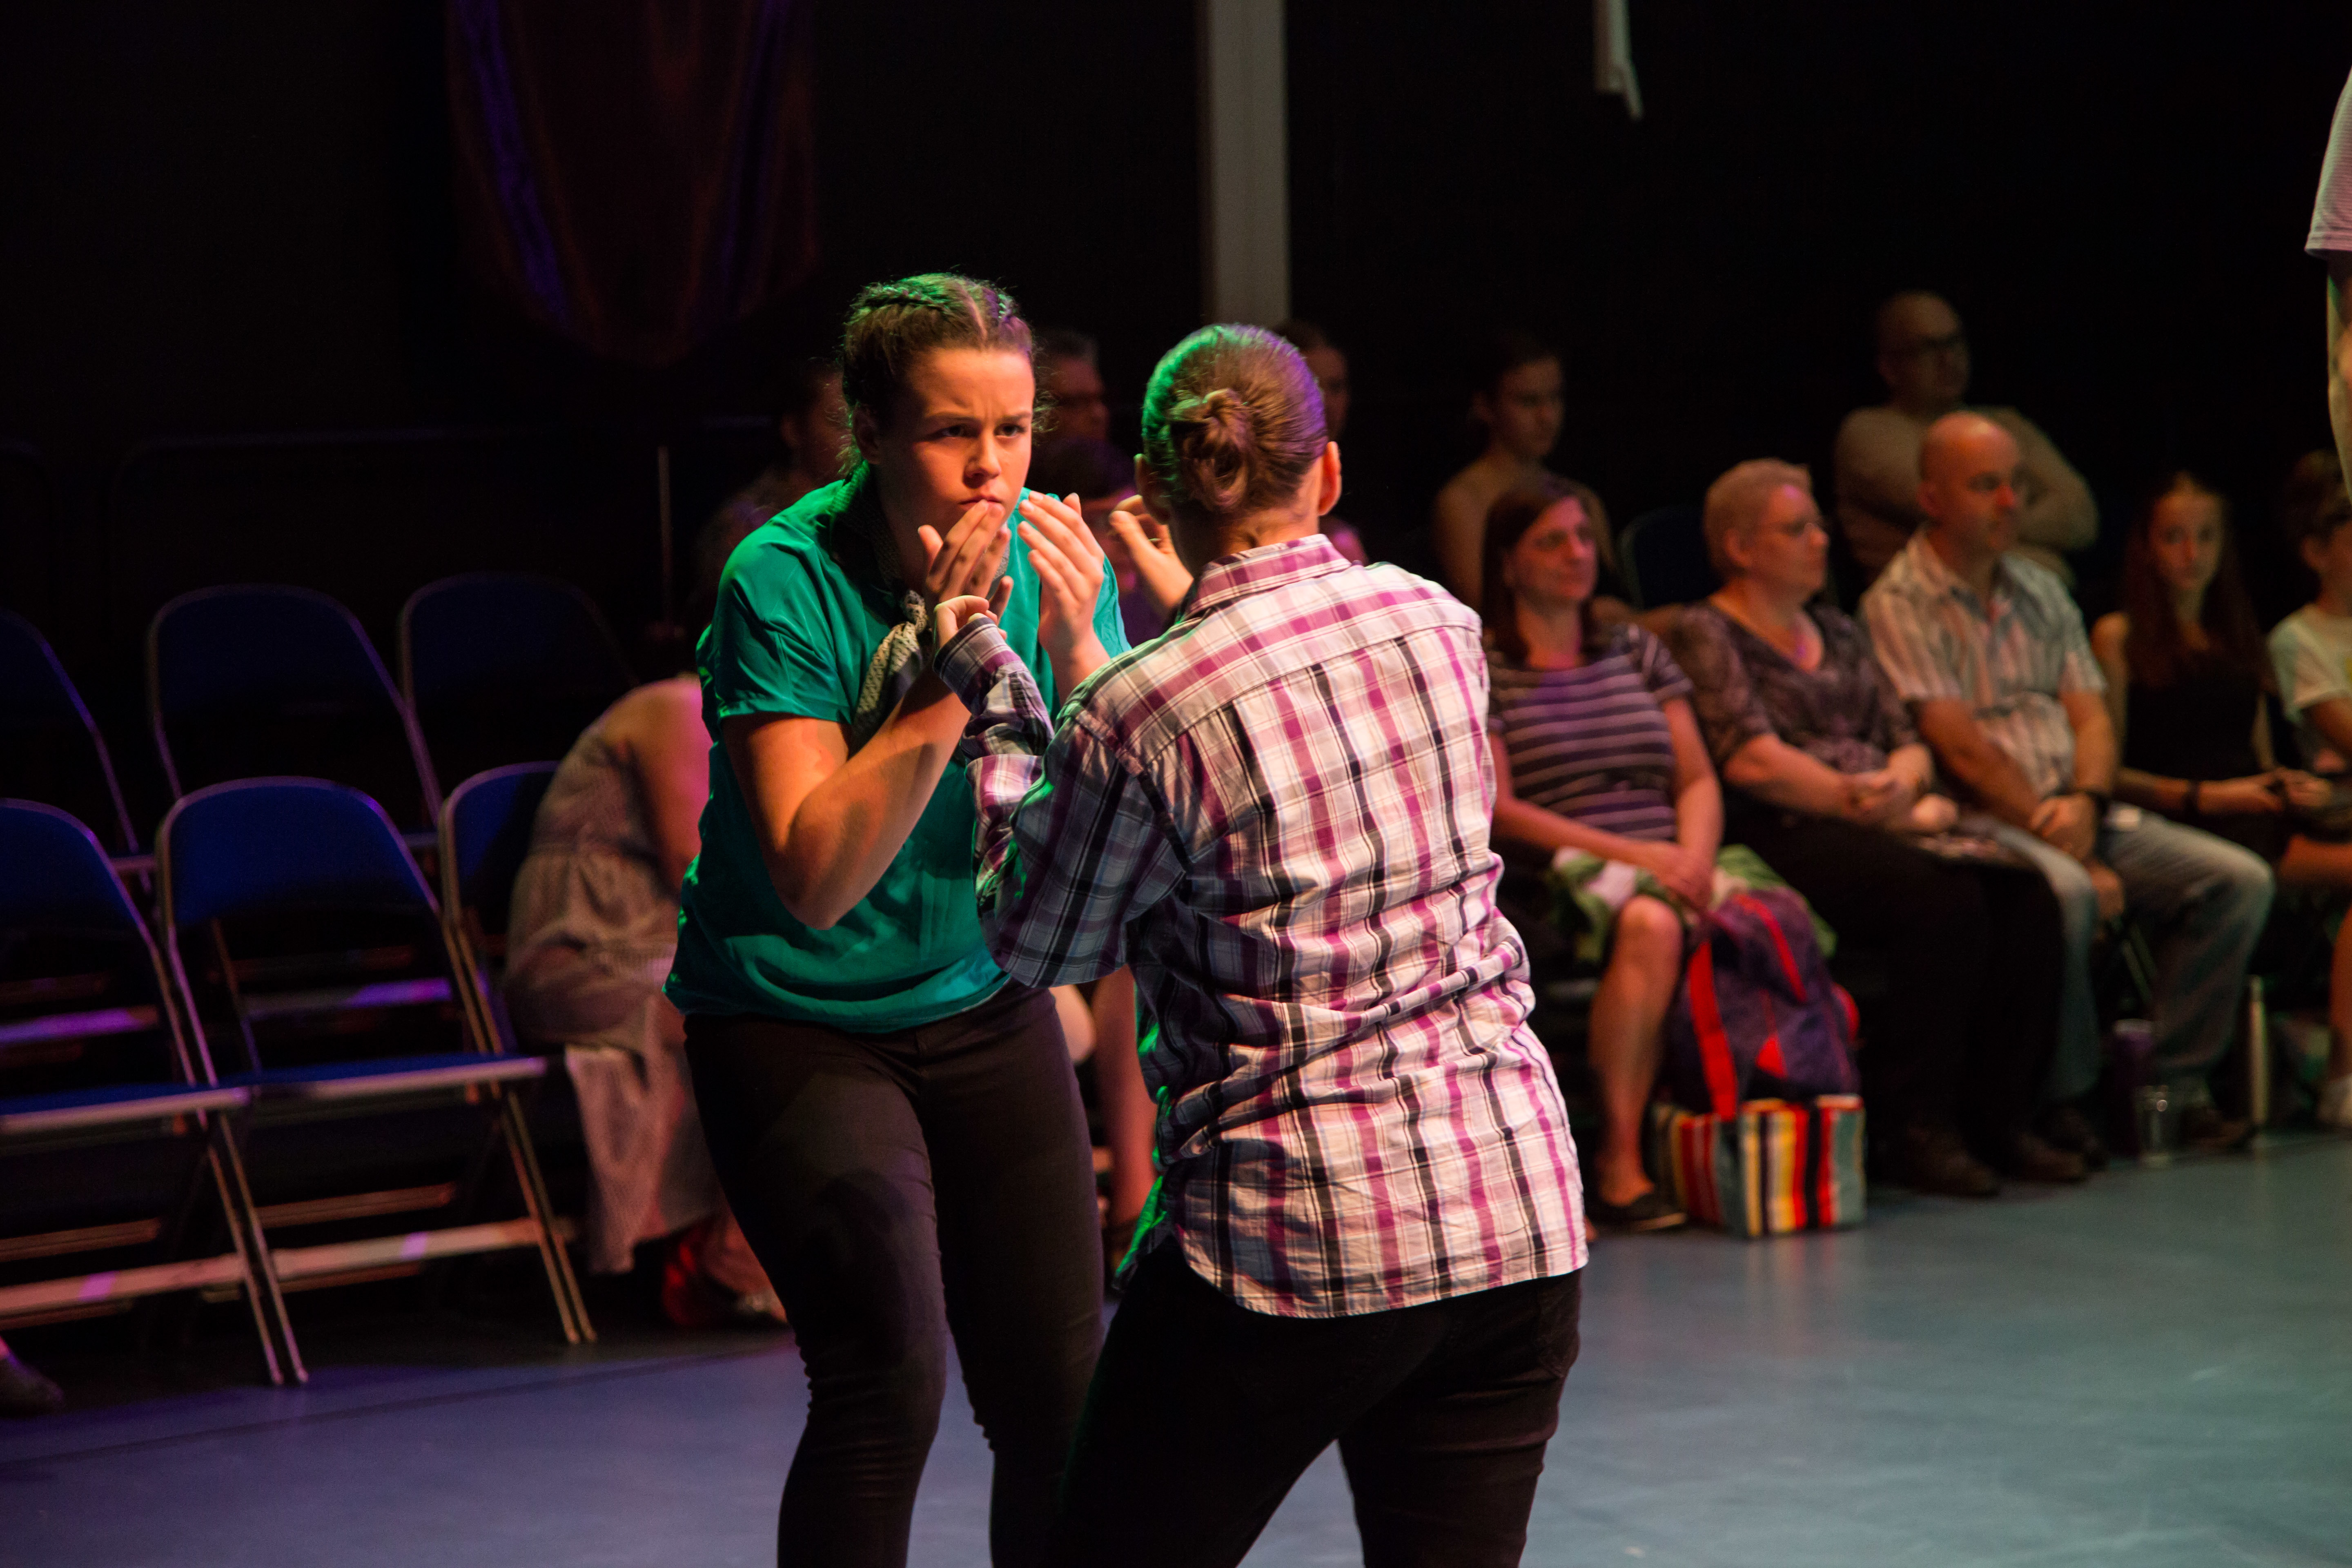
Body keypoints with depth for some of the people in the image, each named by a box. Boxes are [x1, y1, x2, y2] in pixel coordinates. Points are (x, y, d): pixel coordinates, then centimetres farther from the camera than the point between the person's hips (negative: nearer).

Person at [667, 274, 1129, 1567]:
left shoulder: (1052, 560, -7)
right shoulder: (785, 583, -20)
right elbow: (818, 876, -27)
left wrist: (1076, 650, -27)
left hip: (985, 1006, 5)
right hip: (795, 1017, -4)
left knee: (1059, 1397, 0)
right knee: (888, 1376, -20)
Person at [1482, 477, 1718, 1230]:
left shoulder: (1636, 650, 24)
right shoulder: (1477, 668, 7)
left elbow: (1699, 780, 18)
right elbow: (1497, 810, -5)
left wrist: (1694, 854, -6)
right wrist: (1633, 855, -14)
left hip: (1666, 869, 5)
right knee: (1650, 926, -38)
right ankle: (1619, 1165, -32)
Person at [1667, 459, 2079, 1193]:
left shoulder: (1839, 634, 26)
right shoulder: (1706, 635, 3)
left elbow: (1909, 744, 20)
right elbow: (1751, 761, -10)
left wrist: (1899, 783, -4)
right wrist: (1864, 804, -11)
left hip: (1875, 827, 7)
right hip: (1786, 838, -7)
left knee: (2025, 898, -19)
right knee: (1946, 899, -32)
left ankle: (1999, 1118, -16)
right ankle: (1914, 1127, -25)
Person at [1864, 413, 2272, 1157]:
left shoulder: (2042, 592, 19)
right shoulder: (1899, 605, -5)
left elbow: (2091, 715, 12)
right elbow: (1963, 749, -12)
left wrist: (2085, 803, -10)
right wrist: (2057, 835, -15)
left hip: (2072, 812, 7)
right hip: (1977, 820, -7)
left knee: (2239, 879, -9)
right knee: (2062, 892, -38)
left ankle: (2176, 1084, -5)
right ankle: (2061, 1100, -22)